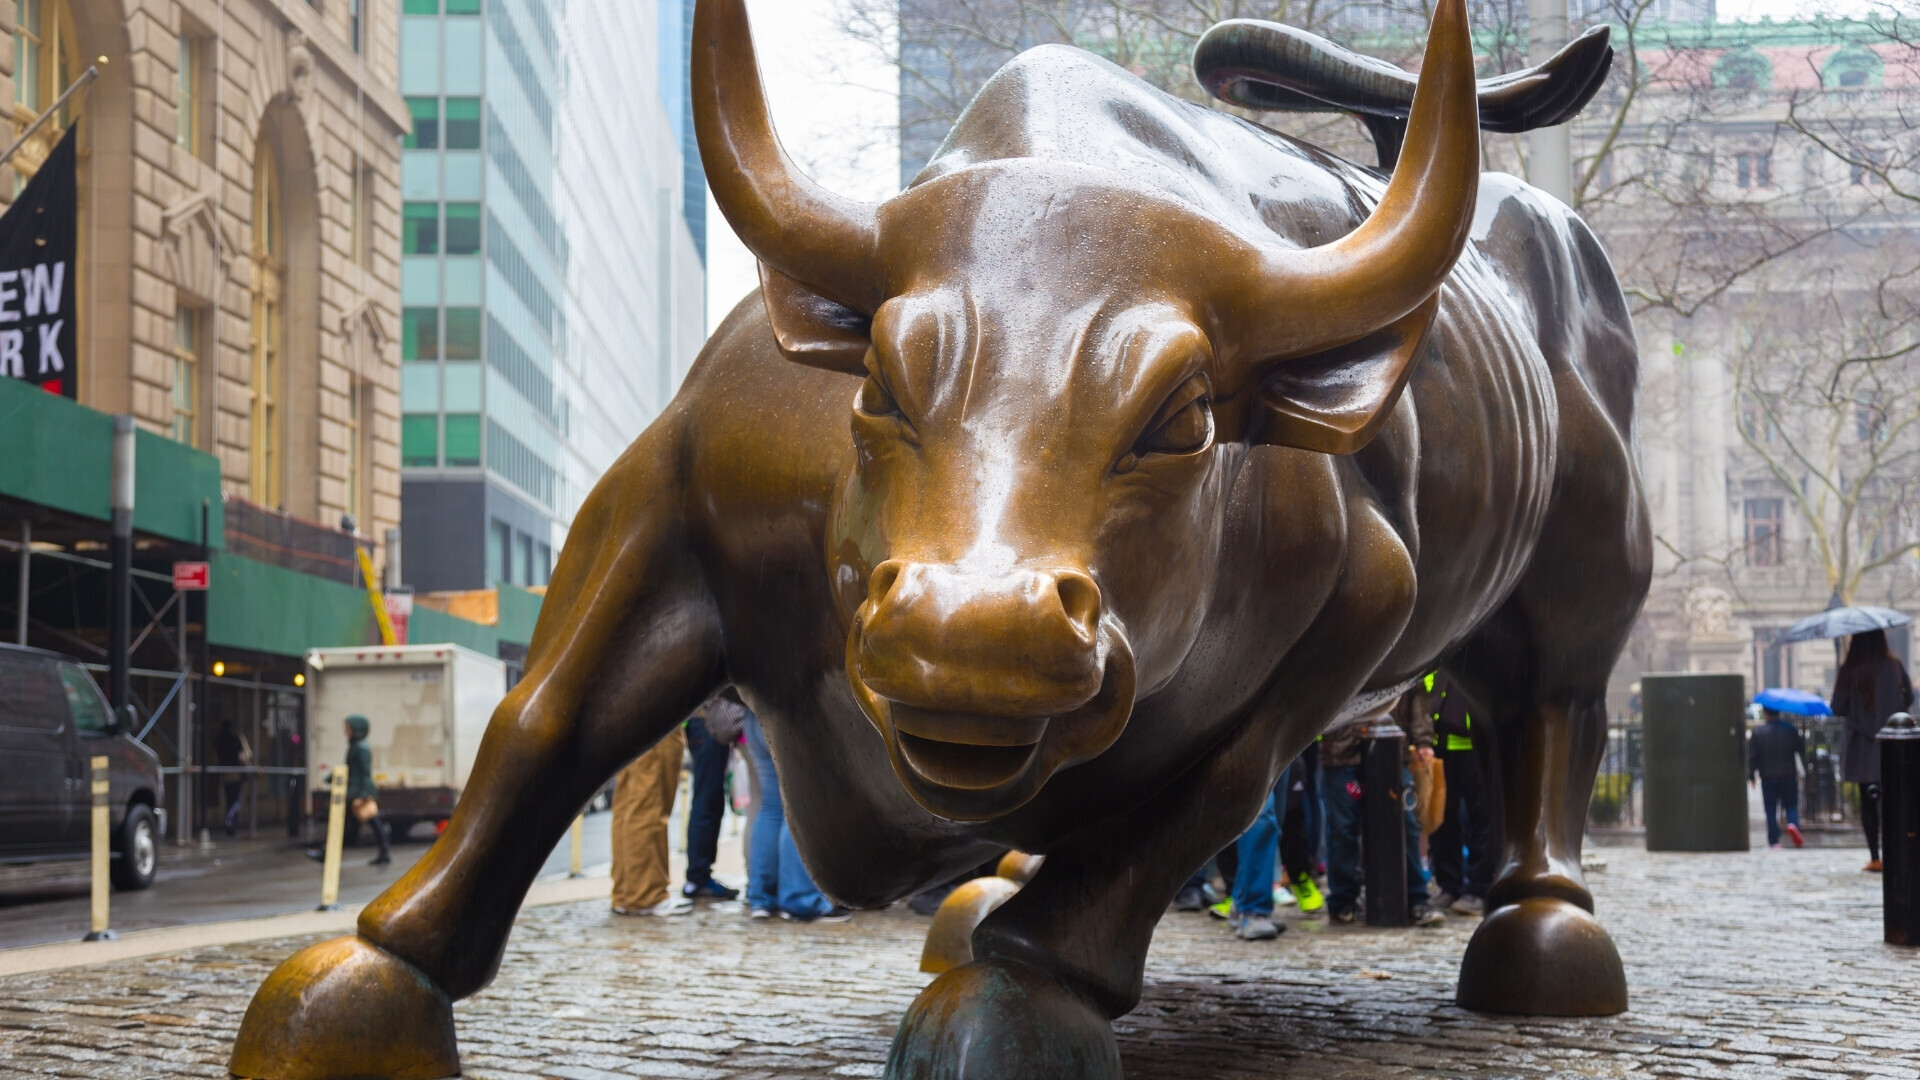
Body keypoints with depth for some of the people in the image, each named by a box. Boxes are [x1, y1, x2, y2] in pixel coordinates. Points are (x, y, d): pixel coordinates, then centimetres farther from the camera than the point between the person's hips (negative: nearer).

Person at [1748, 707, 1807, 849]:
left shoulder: (1758, 732, -4)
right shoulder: (1791, 729, -1)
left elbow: (1752, 757, -3)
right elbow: (1802, 750, 4)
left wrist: (1751, 775, 3)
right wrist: (1806, 768, 15)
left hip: (1768, 777, 0)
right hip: (1789, 775, 0)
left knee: (1771, 810, 4)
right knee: (1791, 805, 10)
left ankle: (1774, 841, 0)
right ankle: (1793, 824, -19)